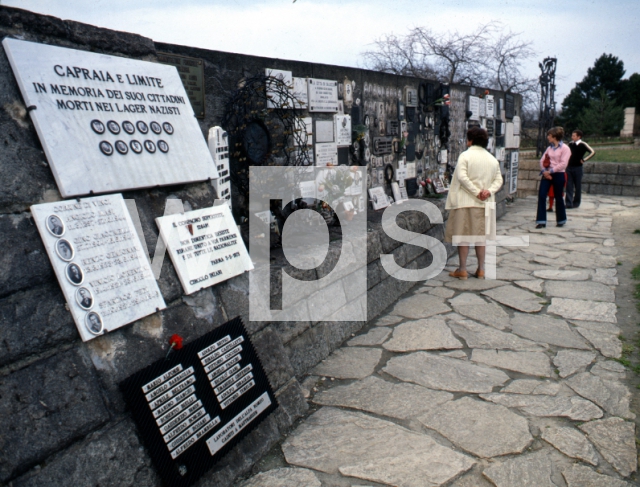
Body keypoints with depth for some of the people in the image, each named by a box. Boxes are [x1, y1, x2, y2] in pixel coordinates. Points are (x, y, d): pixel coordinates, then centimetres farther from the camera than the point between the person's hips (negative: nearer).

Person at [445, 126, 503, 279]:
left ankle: (462, 270, 5)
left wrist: (476, 192, -15)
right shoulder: (493, 159, 10)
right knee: (481, 235, 12)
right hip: (484, 204, 5)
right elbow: (498, 179, 4)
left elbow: (462, 177, -18)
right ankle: (481, 269, 15)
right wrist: (489, 191, -9)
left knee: (463, 236, 2)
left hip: (465, 202, -5)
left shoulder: (465, 155, -6)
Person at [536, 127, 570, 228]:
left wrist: (550, 171, -18)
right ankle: (541, 221, -5)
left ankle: (561, 220, 25)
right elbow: (542, 160, 9)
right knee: (541, 195, -7)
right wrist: (544, 171, -8)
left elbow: (563, 164, -16)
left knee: (558, 197, 7)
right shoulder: (549, 148, 11)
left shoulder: (564, 148, -7)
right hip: (546, 174, 5)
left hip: (558, 175, -5)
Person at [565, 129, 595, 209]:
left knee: (578, 186, 5)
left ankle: (576, 203, 14)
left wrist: (584, 160, -12)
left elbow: (592, 152, -14)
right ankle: (568, 203, -3)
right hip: (569, 167, 5)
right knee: (569, 186, -1)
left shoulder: (583, 144, -8)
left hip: (577, 167, -5)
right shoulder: (570, 144, 9)